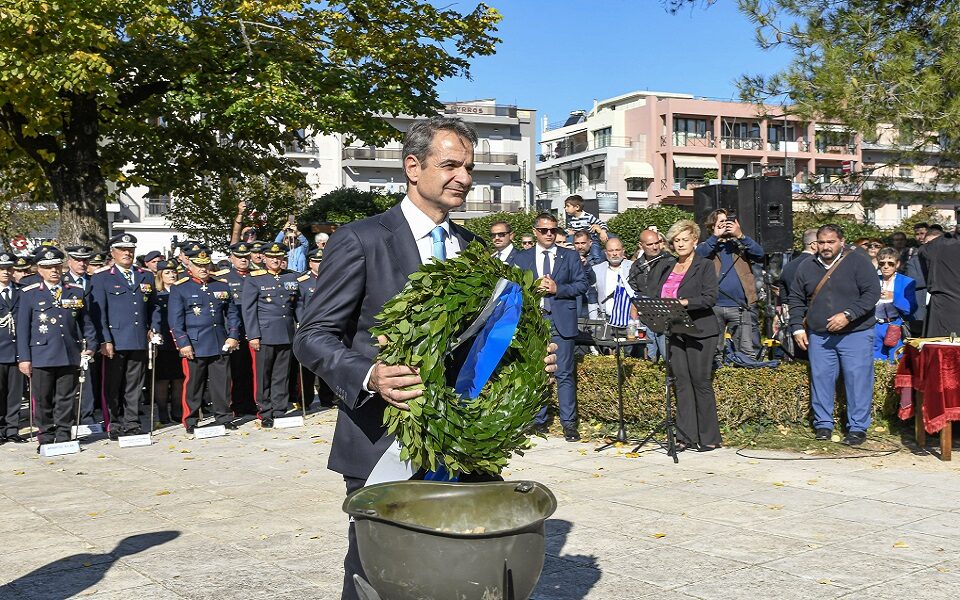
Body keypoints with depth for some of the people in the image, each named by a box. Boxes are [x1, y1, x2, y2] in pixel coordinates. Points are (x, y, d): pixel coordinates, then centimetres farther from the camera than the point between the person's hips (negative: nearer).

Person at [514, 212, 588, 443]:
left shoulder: (570, 256, 10)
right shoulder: (522, 258, 12)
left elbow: (582, 284, 3)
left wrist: (557, 288, -10)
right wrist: (532, 289, -11)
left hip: (561, 321, -1)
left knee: (565, 374, -3)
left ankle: (569, 423, 1)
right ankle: (538, 421, 14)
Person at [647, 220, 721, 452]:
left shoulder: (705, 266, 1)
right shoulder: (666, 267, 17)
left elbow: (710, 298, -11)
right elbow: (654, 295, 17)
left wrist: (684, 302, -22)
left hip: (699, 331, -5)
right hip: (675, 331, 5)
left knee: (701, 381, -5)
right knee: (682, 383, 5)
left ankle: (709, 438, 3)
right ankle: (686, 436, 9)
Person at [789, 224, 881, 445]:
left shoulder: (858, 261, -4)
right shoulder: (807, 267, 9)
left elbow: (872, 293, -10)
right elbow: (796, 299, 17)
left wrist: (848, 315, -19)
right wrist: (797, 327, 7)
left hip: (855, 334, -3)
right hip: (818, 336, 4)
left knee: (857, 379, -5)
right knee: (821, 378, 3)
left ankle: (857, 428, 5)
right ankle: (823, 425, 15)